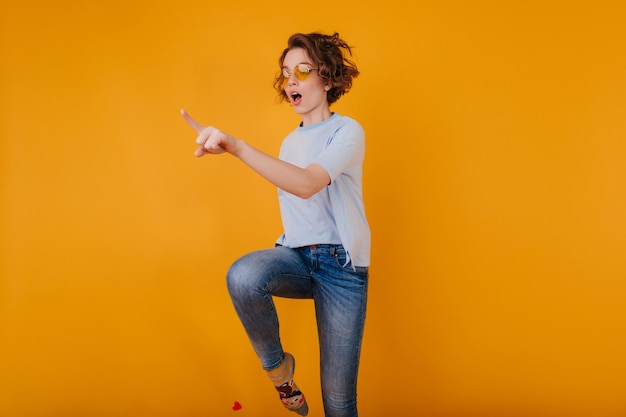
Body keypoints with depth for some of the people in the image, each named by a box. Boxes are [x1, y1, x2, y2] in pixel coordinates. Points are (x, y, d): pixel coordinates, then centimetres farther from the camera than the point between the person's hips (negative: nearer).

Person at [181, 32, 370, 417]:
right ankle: (278, 365, -7)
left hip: (340, 264, -4)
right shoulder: (291, 141, 14)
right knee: (243, 275, -32)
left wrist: (235, 146, -35)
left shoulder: (347, 131, -7)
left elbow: (307, 185, -26)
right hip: (296, 255, 5)